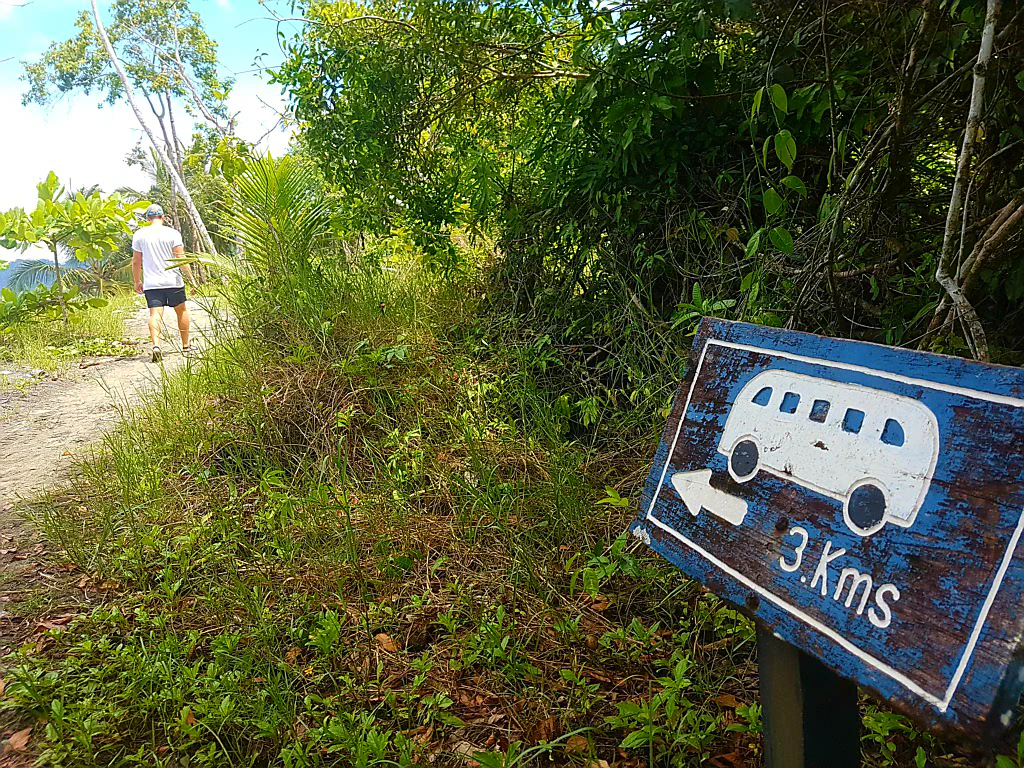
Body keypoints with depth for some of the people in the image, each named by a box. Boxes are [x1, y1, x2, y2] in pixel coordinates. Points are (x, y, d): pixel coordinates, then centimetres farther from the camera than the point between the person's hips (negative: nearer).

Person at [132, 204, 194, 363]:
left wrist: (137, 281, 19)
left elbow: (136, 262, 8)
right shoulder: (172, 233, -2)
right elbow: (181, 259, -8)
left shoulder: (139, 234, 5)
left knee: (155, 314, -5)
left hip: (151, 283, 1)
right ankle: (185, 346, 23)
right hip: (173, 281, -1)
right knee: (181, 311, 16)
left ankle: (156, 345, -27)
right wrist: (191, 278, -2)